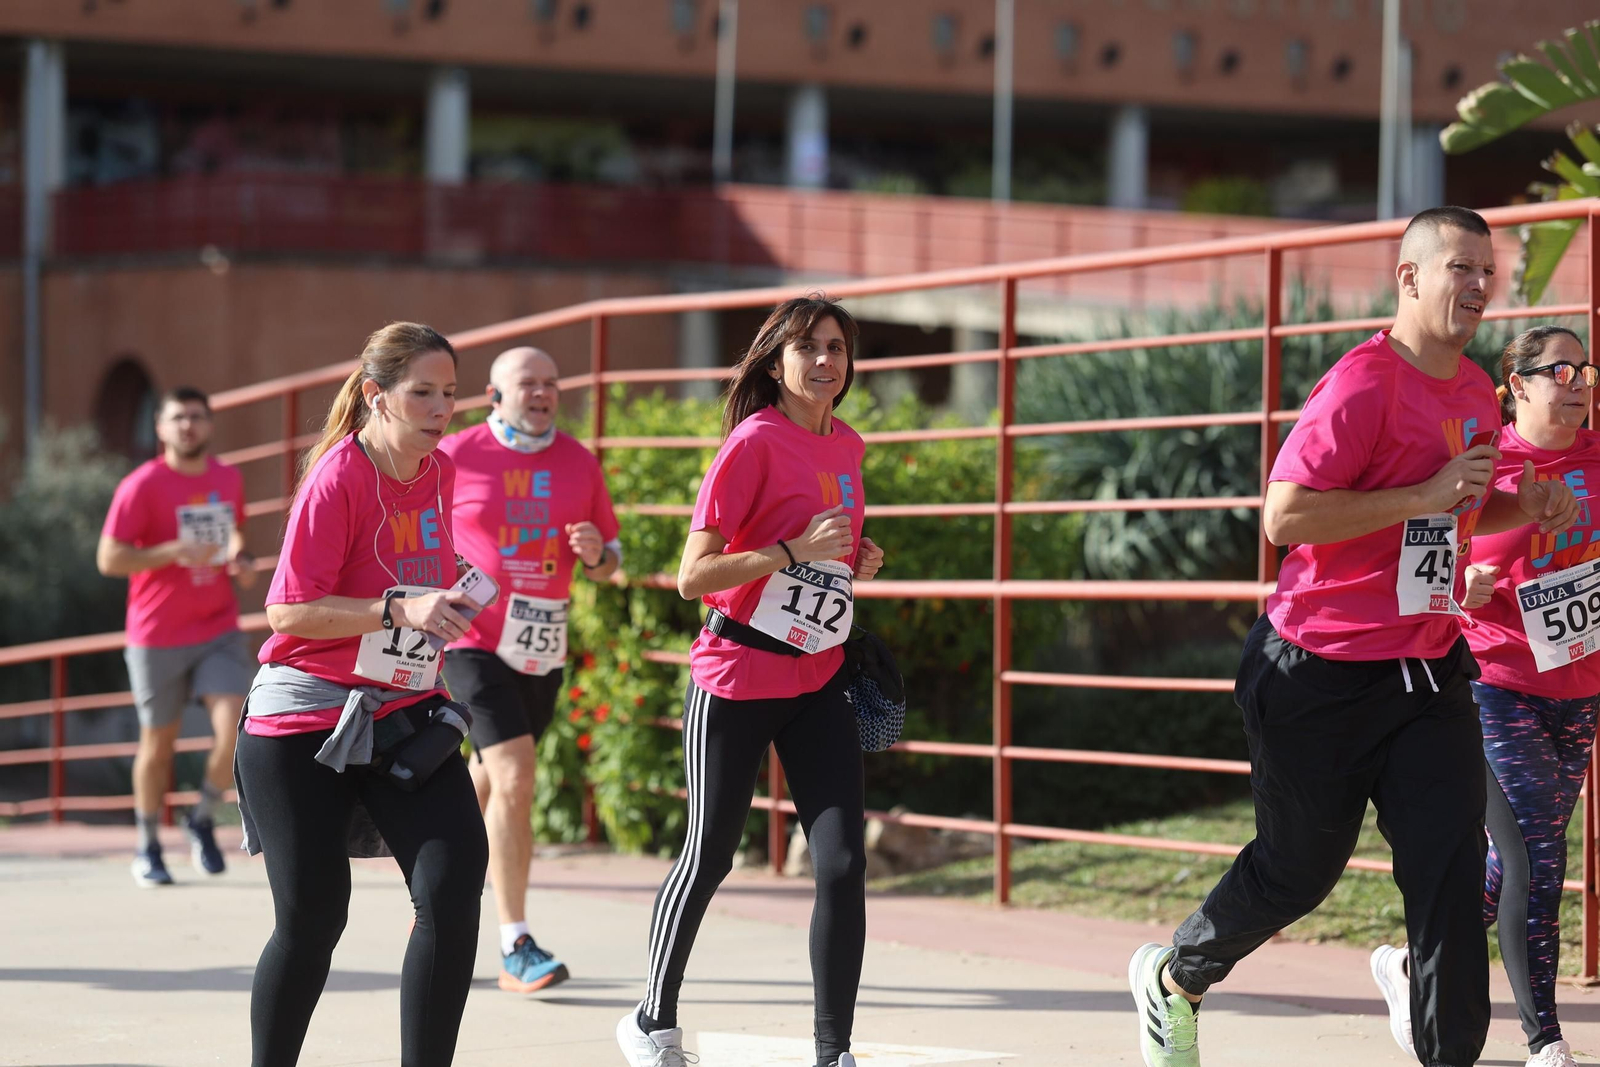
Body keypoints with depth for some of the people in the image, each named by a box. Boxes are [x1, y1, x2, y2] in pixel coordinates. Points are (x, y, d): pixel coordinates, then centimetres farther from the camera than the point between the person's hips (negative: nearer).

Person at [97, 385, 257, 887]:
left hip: (219, 631, 3)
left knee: (235, 729, -13)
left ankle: (203, 819, 13)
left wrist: (242, 559, 4)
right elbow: (109, 559, -14)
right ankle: (148, 848, 25)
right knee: (158, 741, 7)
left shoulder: (229, 479, 6)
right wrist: (174, 551, -25)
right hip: (157, 638, -3)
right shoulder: (142, 485, -11)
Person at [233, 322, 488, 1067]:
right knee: (311, 919, -2)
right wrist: (399, 609, -28)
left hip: (406, 713, 5)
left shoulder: (439, 472, 6)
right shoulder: (337, 478, -15)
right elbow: (289, 612, -21)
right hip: (305, 720, -5)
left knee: (454, 886, -14)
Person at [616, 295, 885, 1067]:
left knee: (842, 865, -7)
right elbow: (694, 575, -17)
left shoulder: (847, 446, 8)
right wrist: (796, 551, -25)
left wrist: (856, 563, 5)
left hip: (817, 683, 5)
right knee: (709, 859, 7)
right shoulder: (754, 441, -13)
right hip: (736, 678, -5)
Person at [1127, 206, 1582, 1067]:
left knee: (1452, 862, -6)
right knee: (1298, 868, 9)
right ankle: (1173, 979, 35)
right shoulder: (1363, 387, -18)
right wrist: (1428, 494, -26)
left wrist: (1523, 509, 4)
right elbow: (1285, 517, -25)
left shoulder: (1476, 395, 9)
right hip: (1322, 674, -6)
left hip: (1429, 669, 7)